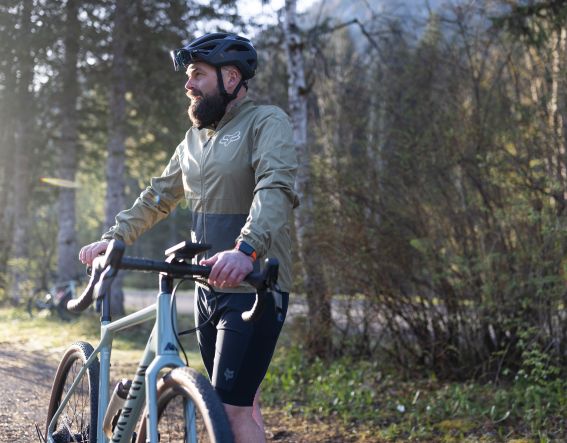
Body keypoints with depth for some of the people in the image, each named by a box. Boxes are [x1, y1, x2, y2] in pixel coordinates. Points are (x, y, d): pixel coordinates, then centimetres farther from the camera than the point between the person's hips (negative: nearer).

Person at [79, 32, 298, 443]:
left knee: (232, 407, -13)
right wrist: (113, 238, 8)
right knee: (243, 402, 14)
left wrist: (246, 249, -42)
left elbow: (276, 188, -26)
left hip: (255, 286, -8)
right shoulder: (196, 137, 15)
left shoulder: (267, 122, -9)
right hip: (209, 286, 8)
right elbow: (159, 195, 20)